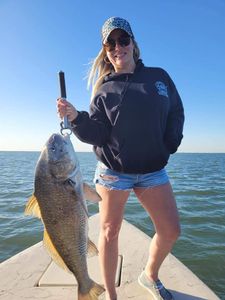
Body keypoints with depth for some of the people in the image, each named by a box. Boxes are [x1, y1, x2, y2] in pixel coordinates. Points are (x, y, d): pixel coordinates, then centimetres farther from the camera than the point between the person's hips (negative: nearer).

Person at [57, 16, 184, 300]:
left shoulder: (158, 76, 8)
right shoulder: (104, 90, 1)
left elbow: (176, 113, 13)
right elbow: (97, 133, -7)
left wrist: (169, 146, 1)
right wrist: (76, 118, -24)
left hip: (153, 170, 3)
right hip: (113, 170, -2)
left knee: (170, 231, 6)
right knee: (109, 231, 5)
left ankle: (150, 276, 35)